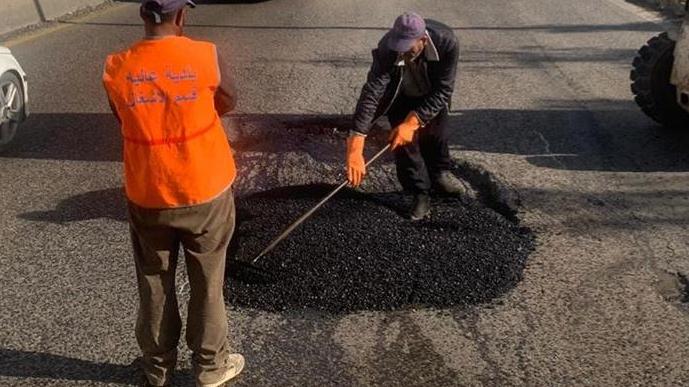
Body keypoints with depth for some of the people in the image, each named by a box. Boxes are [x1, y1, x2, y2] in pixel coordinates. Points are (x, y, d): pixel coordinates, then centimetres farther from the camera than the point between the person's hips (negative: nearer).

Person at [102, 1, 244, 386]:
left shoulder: (116, 69, -9)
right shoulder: (205, 56, -15)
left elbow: (127, 121, 7)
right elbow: (229, 103, 3)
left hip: (147, 198, 2)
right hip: (206, 193, -1)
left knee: (154, 287, 19)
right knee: (207, 284, 16)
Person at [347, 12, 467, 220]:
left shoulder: (447, 42, -37)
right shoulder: (387, 50, -40)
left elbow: (441, 92, -31)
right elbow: (371, 94, -45)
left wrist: (412, 122, -41)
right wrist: (355, 148, -52)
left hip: (431, 96, 1)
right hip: (401, 97, -1)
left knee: (436, 134, 11)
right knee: (404, 140, -9)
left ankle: (440, 174, 41)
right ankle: (421, 193, 10)